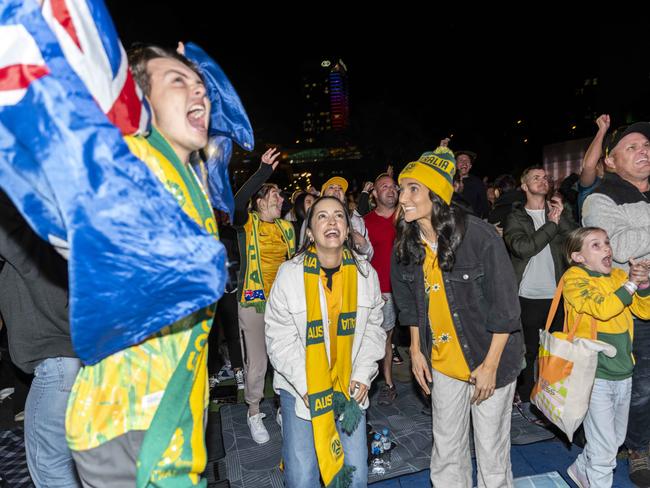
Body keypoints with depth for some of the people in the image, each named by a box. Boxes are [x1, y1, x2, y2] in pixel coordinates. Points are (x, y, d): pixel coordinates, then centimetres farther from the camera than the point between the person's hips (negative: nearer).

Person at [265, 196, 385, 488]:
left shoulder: (366, 273, -3)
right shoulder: (290, 273, -11)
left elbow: (373, 327, 6)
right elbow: (279, 338, -9)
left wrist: (363, 375, -4)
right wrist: (308, 387, -14)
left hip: (349, 387, 3)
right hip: (299, 388, -2)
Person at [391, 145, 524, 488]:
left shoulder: (479, 236, -21)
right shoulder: (406, 245, -6)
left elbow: (505, 305, -15)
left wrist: (490, 365, -14)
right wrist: (416, 350, 6)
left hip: (489, 360, -4)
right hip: (441, 364, 4)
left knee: (491, 450, 11)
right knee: (446, 450, 18)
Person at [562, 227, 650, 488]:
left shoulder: (618, 275, 6)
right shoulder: (574, 278, -12)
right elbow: (602, 309, -25)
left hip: (623, 372, 7)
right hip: (594, 375, -6)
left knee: (616, 439, 21)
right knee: (605, 446, 2)